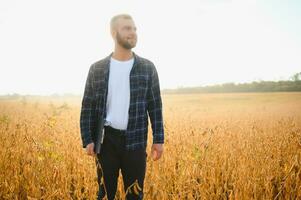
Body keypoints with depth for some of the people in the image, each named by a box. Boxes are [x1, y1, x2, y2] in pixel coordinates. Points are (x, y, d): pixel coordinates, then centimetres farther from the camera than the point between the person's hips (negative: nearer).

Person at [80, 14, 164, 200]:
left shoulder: (148, 68, 3)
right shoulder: (97, 69, 3)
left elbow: (155, 106, 4)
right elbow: (87, 107, 6)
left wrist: (159, 139, 0)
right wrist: (88, 140, -1)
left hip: (135, 140, 0)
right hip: (106, 139, 0)